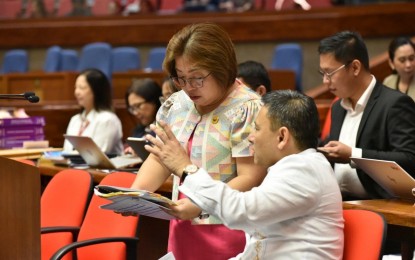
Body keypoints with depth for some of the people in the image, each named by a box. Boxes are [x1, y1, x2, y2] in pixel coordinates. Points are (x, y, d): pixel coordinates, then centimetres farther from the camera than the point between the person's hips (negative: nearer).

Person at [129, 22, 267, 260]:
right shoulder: (176, 105, 6)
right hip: (183, 229, 6)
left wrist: (200, 205, -27)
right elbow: (159, 160, 14)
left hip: (228, 233, -6)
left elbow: (251, 179, -19)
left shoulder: (247, 110, -15)